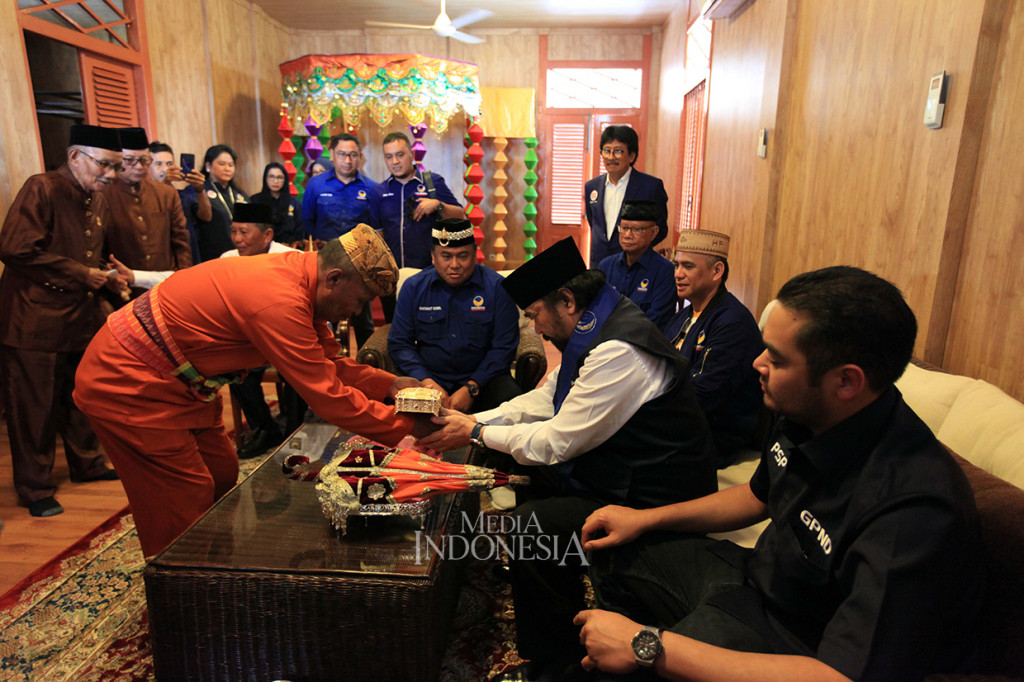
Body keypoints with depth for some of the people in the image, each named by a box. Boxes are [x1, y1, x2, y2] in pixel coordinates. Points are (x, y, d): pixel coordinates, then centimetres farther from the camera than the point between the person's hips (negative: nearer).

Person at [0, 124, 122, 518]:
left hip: (82, 316, 7)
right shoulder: (41, 189, -13)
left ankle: (87, 464, 34)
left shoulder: (98, 198, 12)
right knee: (35, 407, 3)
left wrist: (105, 277, 4)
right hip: (34, 319, -7)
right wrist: (80, 274, -18)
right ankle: (35, 490, 16)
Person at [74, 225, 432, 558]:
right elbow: (327, 397, -29)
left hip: (173, 380, 10)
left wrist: (391, 384, -5)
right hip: (126, 385, -10)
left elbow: (329, 363, 6)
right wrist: (409, 427, -23)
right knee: (186, 504, -5)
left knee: (222, 475, 14)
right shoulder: (279, 302, -33)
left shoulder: (299, 275, -2)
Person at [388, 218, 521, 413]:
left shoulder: (496, 286, -2)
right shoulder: (414, 287, 4)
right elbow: (399, 343, 4)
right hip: (428, 377, 1)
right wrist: (426, 382, -13)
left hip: (481, 377, -1)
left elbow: (504, 346, -4)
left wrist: (471, 388, -14)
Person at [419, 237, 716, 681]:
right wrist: (474, 420, 4)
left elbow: (557, 442, -21)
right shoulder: (597, 329, 6)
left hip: (653, 502, -10)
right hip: (617, 471, 10)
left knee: (531, 526, -19)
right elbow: (545, 398, 13)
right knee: (531, 479, 14)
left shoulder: (617, 351, -26)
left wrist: (476, 433, -8)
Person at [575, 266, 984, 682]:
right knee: (611, 549, 12)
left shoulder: (913, 510, -37)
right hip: (758, 576, 8)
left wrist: (649, 647, -36)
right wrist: (646, 519, 4)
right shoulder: (804, 417, -9)